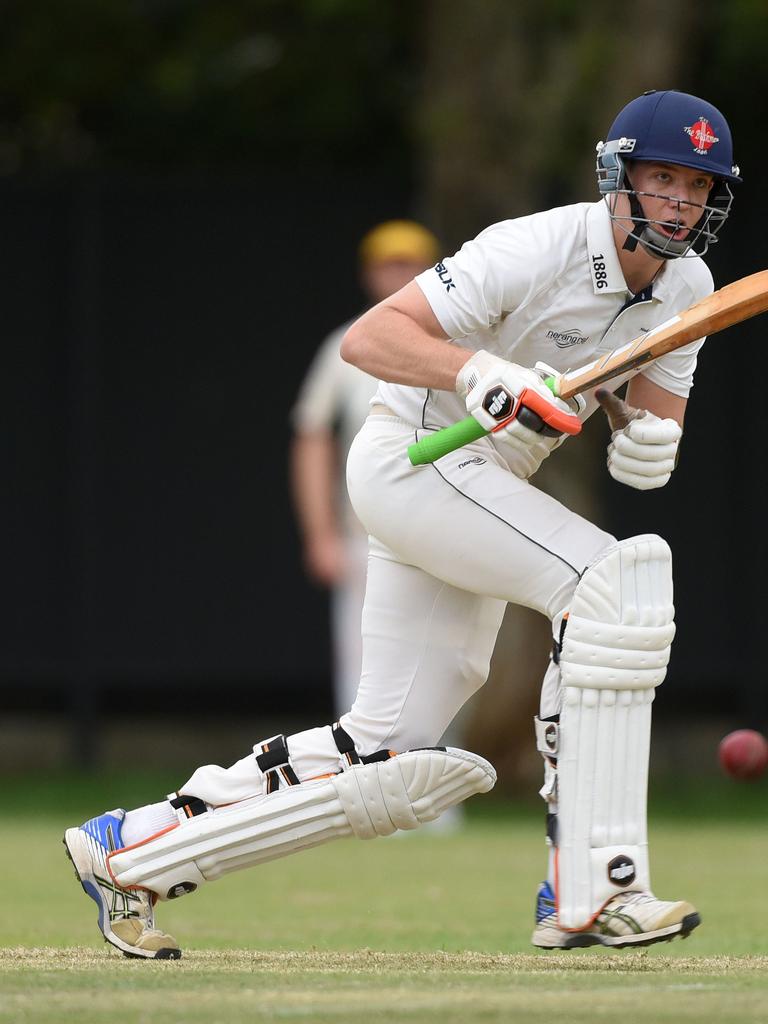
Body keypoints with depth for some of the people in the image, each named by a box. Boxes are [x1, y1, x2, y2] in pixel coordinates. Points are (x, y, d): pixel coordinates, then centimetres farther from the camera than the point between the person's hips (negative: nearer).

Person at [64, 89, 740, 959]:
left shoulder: (685, 287, 3)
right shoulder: (543, 250, -21)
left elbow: (649, 439, 2)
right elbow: (366, 338, -25)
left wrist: (650, 441, -22)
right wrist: (479, 373, -40)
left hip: (483, 491, 9)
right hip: (411, 458, -9)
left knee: (390, 764, 5)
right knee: (613, 582, -28)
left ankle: (130, 849, 16)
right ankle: (589, 894, -30)